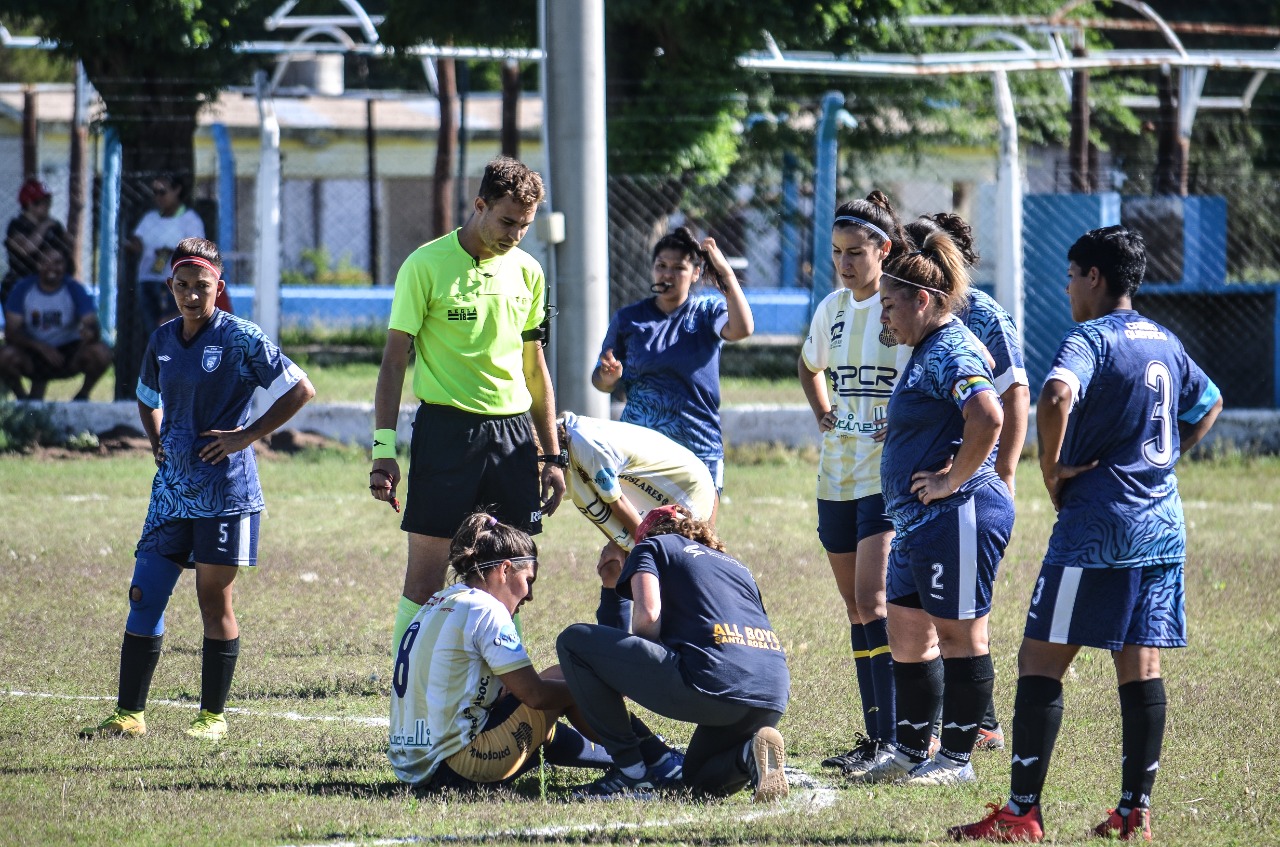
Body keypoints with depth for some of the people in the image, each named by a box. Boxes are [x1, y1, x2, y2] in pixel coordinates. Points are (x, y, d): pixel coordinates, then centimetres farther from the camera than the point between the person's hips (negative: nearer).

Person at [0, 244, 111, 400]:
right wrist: (41, 347, -28)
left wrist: (90, 333, -44)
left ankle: (82, 396, 1)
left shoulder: (75, 290, -8)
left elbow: (92, 326, -17)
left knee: (101, 353, -29)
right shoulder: (23, 289, -7)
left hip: (69, 352, 0)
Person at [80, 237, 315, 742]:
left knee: (214, 600, -1)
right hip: (172, 488, 6)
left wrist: (248, 436, -12)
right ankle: (129, 715, 7)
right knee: (144, 596, 2)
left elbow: (300, 390, -8)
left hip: (224, 489, -6)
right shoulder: (162, 341, 10)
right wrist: (156, 442, 13)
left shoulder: (239, 339, -8)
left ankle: (213, 715, 10)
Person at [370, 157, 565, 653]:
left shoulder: (526, 271, 10)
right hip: (446, 425, -5)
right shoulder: (427, 265, -5)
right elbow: (395, 360, -4)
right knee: (425, 578, -6)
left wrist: (551, 455, 16)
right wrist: (383, 450, -10)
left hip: (513, 430, 5)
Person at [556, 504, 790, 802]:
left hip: (713, 685, -7)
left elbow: (648, 614, -2)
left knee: (574, 641, 7)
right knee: (700, 780, 32)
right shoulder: (736, 565, 35)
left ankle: (630, 774, 1)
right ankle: (750, 754, -3)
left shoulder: (652, 546, 17)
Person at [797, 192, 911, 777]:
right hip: (837, 475, 8)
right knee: (857, 607, 10)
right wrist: (823, 413, 14)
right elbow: (810, 366, 32)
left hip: (889, 476, -8)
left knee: (873, 600, -16)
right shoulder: (832, 309, 11)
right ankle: (877, 735, 16)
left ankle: (891, 739, -16)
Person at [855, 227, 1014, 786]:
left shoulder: (952, 352, -16)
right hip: (921, 523, 11)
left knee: (960, 638, -2)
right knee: (906, 636, 14)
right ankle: (910, 751, 22)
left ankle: (957, 759, 4)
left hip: (958, 517, -11)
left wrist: (953, 479, -22)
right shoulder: (929, 352, 17)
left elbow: (988, 418, -31)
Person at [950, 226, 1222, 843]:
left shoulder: (1089, 340, -10)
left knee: (1040, 661, -4)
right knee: (1140, 666, 8)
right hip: (1163, 526, 8)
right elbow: (1209, 407, 31)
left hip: (1097, 525, -8)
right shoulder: (1165, 343, 14)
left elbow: (1056, 397, -31)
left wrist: (1052, 469, -17)